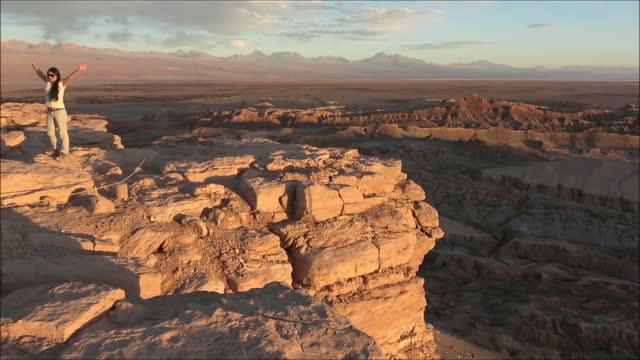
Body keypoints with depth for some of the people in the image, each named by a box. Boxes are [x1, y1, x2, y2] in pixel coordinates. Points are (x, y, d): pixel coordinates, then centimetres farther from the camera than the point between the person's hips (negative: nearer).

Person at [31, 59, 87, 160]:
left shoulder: (61, 84, -12)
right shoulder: (48, 82, 5)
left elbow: (70, 77, -27)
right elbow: (40, 74, 22)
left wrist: (78, 69, -42)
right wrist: (34, 65, 32)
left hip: (59, 111, -7)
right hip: (49, 112, 7)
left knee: (62, 132, 1)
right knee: (50, 132, 16)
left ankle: (64, 152, 13)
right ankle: (55, 149, 35)